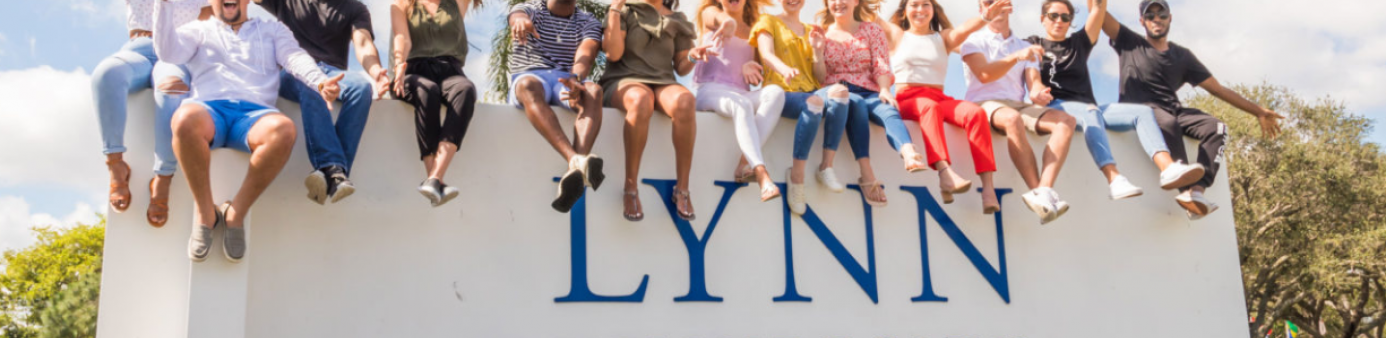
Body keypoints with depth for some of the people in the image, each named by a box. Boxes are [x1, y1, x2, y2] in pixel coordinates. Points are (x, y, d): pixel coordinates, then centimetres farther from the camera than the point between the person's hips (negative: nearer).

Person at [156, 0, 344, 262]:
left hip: (254, 111, 0)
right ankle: (205, 213, -19)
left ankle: (236, 214, -21)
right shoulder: (199, 30, 29)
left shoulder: (271, 30, 29)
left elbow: (295, 58, 10)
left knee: (284, 130, -38)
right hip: (208, 108, 0)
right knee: (185, 119, -40)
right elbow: (168, 52, 10)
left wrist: (319, 81, -12)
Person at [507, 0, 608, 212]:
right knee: (528, 85, -37)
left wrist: (576, 78, -31)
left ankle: (575, 171, -57)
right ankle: (575, 160, -58)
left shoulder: (589, 22, 16)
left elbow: (586, 53, -6)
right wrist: (521, 20, -44)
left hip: (567, 81, 1)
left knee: (593, 91, -33)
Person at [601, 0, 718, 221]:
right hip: (624, 81, -2)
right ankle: (631, 189, -34)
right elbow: (613, 53, -6)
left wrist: (692, 56, -6)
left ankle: (682, 189, -29)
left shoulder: (677, 21, 17)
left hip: (662, 83, 3)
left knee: (684, 101, -35)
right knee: (641, 100, -41)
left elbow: (681, 68, 16)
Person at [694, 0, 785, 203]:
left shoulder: (753, 30, 24)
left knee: (775, 92, -29)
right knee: (742, 104, -37)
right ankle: (762, 175, -53)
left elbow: (757, 76, 21)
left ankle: (745, 165, -40)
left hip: (742, 93, 4)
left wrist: (750, 67, -6)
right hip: (710, 90, -4)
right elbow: (719, 18, -14)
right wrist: (728, 22, -41)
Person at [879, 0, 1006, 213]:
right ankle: (946, 173, -59)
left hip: (940, 99, 2)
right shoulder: (895, 34, 21)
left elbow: (965, 28, -3)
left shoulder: (944, 37, 19)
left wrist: (985, 17, -23)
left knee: (975, 112, -28)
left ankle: (988, 187, -39)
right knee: (928, 107, -38)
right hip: (907, 100, -2)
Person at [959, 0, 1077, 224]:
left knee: (1066, 121, -23)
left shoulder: (1025, 47, 22)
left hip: (1019, 104, 5)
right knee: (1013, 119, -40)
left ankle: (1044, 191, -40)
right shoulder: (974, 41, 9)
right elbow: (984, 74, -9)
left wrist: (1038, 93, -17)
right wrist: (1016, 57, -22)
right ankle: (1038, 192, -41)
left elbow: (1033, 82, 7)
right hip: (985, 103, -5)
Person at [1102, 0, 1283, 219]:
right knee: (1168, 123, -38)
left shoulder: (1182, 56, 18)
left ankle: (1195, 191, -39)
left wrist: (1257, 111, 15)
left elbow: (1217, 88, 18)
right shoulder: (1129, 44, 10)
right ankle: (1186, 188, -48)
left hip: (1172, 111, 4)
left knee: (1216, 127, -23)